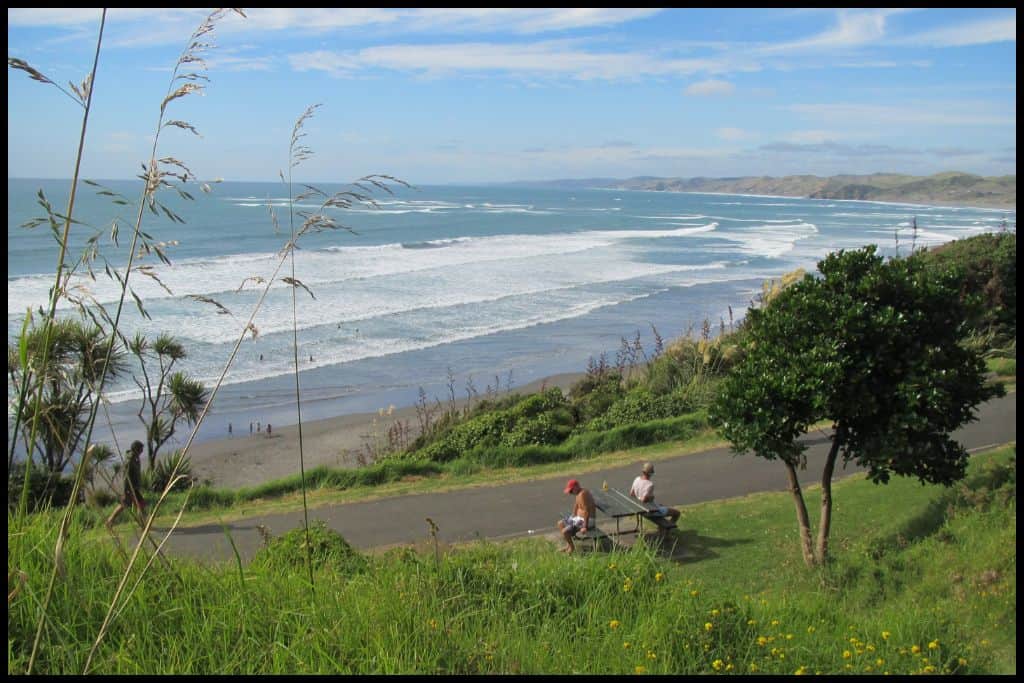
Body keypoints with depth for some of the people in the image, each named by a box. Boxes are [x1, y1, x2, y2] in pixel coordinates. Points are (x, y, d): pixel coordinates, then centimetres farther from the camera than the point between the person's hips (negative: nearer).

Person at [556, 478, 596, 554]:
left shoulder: (582, 495, -27)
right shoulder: (579, 493, 5)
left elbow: (587, 511, -29)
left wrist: (585, 527, -27)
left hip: (586, 520, -11)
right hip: (579, 517, 11)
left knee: (565, 531, -21)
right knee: (560, 523, 14)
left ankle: (572, 547, 5)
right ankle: (568, 545, 20)